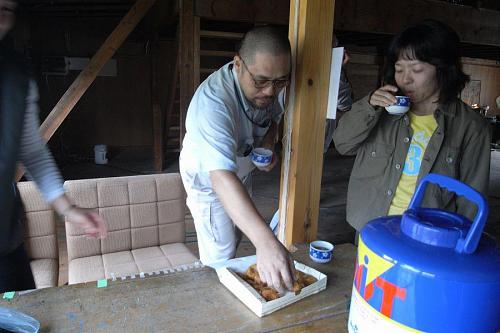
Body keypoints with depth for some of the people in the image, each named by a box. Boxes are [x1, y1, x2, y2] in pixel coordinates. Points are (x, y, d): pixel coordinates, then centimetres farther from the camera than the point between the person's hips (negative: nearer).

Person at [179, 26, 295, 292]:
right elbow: (221, 177, -55)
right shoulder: (212, 101, -43)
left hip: (242, 167, 7)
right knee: (220, 254, 1)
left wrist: (268, 145, -20)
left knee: (236, 233, 25)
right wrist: (265, 241, -65)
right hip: (208, 177, -6)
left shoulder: (274, 86, -21)